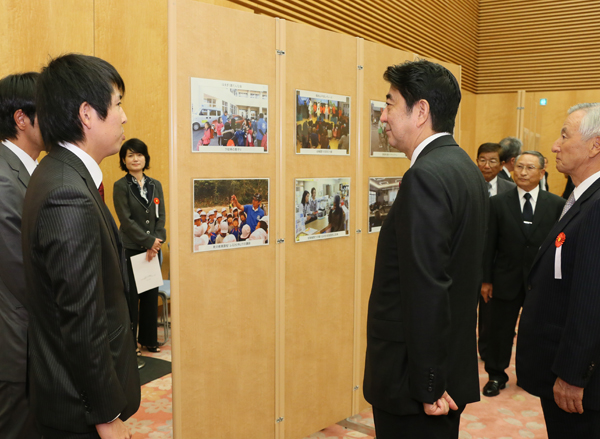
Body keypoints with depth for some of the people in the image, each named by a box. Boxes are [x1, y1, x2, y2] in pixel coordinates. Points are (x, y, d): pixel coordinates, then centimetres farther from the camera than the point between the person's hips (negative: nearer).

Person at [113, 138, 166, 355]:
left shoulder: (155, 185, 9)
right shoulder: (121, 186, -4)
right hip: (130, 249, -4)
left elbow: (161, 216, 6)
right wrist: (149, 241, -13)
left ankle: (148, 339, 24)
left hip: (153, 249, 4)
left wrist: (156, 242, -8)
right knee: (131, 296, 2)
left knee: (151, 295, 10)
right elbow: (126, 220, -10)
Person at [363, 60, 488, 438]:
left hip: (414, 381, -9)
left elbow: (428, 291, -25)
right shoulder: (466, 169, 9)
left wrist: (427, 387, -18)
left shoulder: (426, 176, -21)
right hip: (456, 363, 9)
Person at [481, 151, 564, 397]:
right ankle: (496, 375, 27)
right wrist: (486, 280, -4)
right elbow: (489, 244, -3)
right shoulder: (498, 203, -4)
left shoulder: (556, 204, -2)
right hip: (506, 280, -1)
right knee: (500, 330, 10)